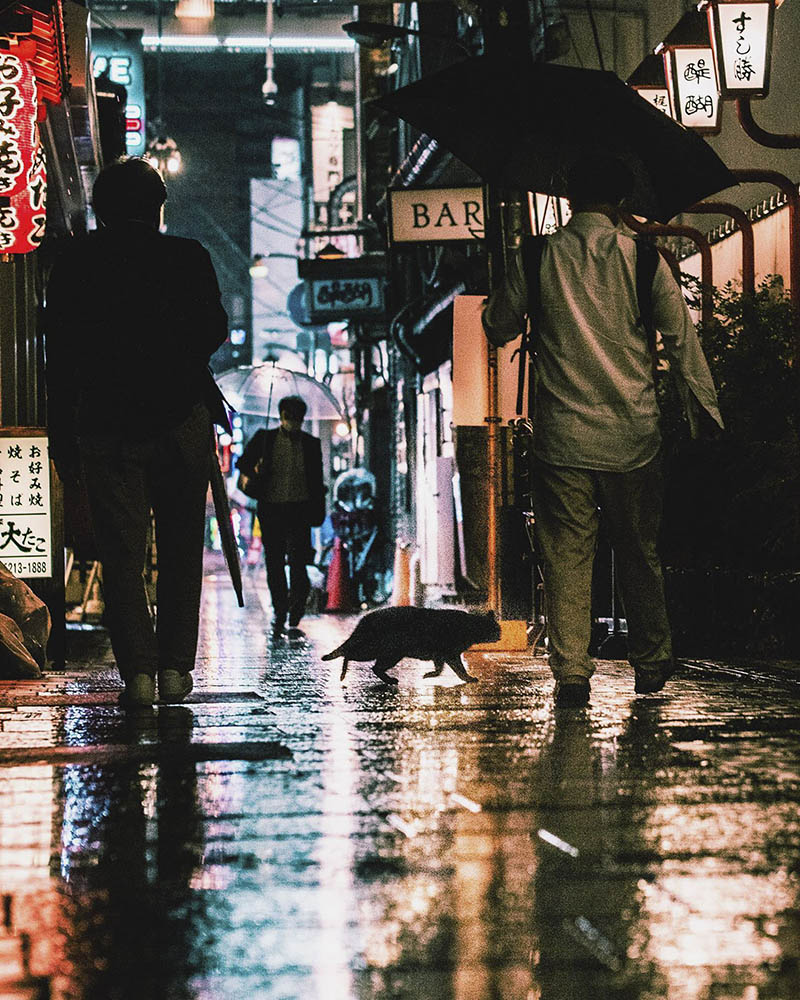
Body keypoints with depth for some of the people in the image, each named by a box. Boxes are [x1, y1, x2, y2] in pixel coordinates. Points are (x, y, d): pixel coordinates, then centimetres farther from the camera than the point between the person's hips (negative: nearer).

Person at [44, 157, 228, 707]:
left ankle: (138, 671, -8)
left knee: (122, 555, 2)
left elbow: (61, 356, 1)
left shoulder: (75, 263, 1)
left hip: (105, 428, 0)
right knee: (181, 552, 10)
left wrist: (62, 436, 6)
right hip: (181, 420, 0)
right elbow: (214, 333, 3)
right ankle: (175, 666, 6)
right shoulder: (188, 258, -2)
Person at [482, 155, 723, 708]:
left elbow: (498, 328, 9)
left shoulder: (536, 259, -2)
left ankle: (571, 672, -4)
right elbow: (681, 339, 1)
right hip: (632, 435, 1)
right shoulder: (643, 258, -2)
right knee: (640, 553, 14)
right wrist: (705, 408, 11)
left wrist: (504, 287, 29)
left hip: (562, 435, -1)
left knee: (566, 557, 3)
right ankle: (652, 664, 25)